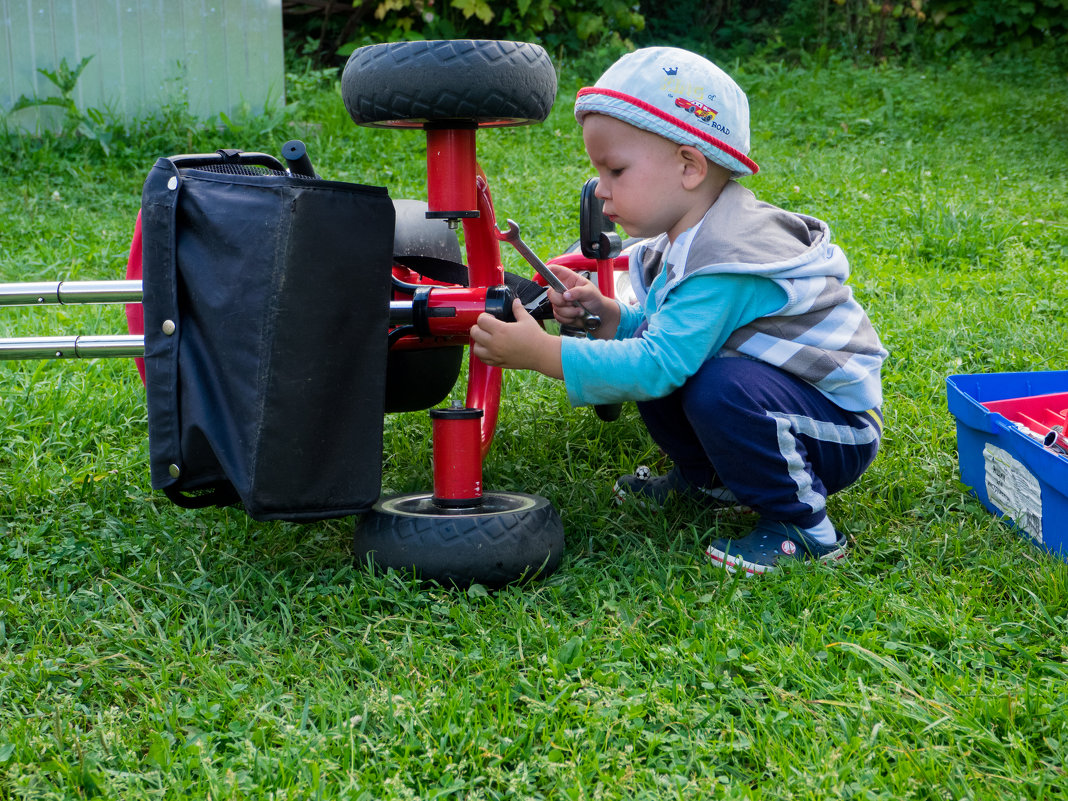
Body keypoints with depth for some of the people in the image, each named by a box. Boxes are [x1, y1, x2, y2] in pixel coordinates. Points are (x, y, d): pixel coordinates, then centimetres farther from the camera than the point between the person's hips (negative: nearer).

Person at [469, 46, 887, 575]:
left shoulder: (726, 263, -28)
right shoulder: (685, 243, 4)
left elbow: (659, 364, -34)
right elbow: (665, 334, 9)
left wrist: (539, 353, -32)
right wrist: (607, 315, -10)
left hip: (839, 432, -9)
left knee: (719, 388, -34)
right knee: (646, 373, 2)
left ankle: (800, 524, -17)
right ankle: (708, 477, 22)